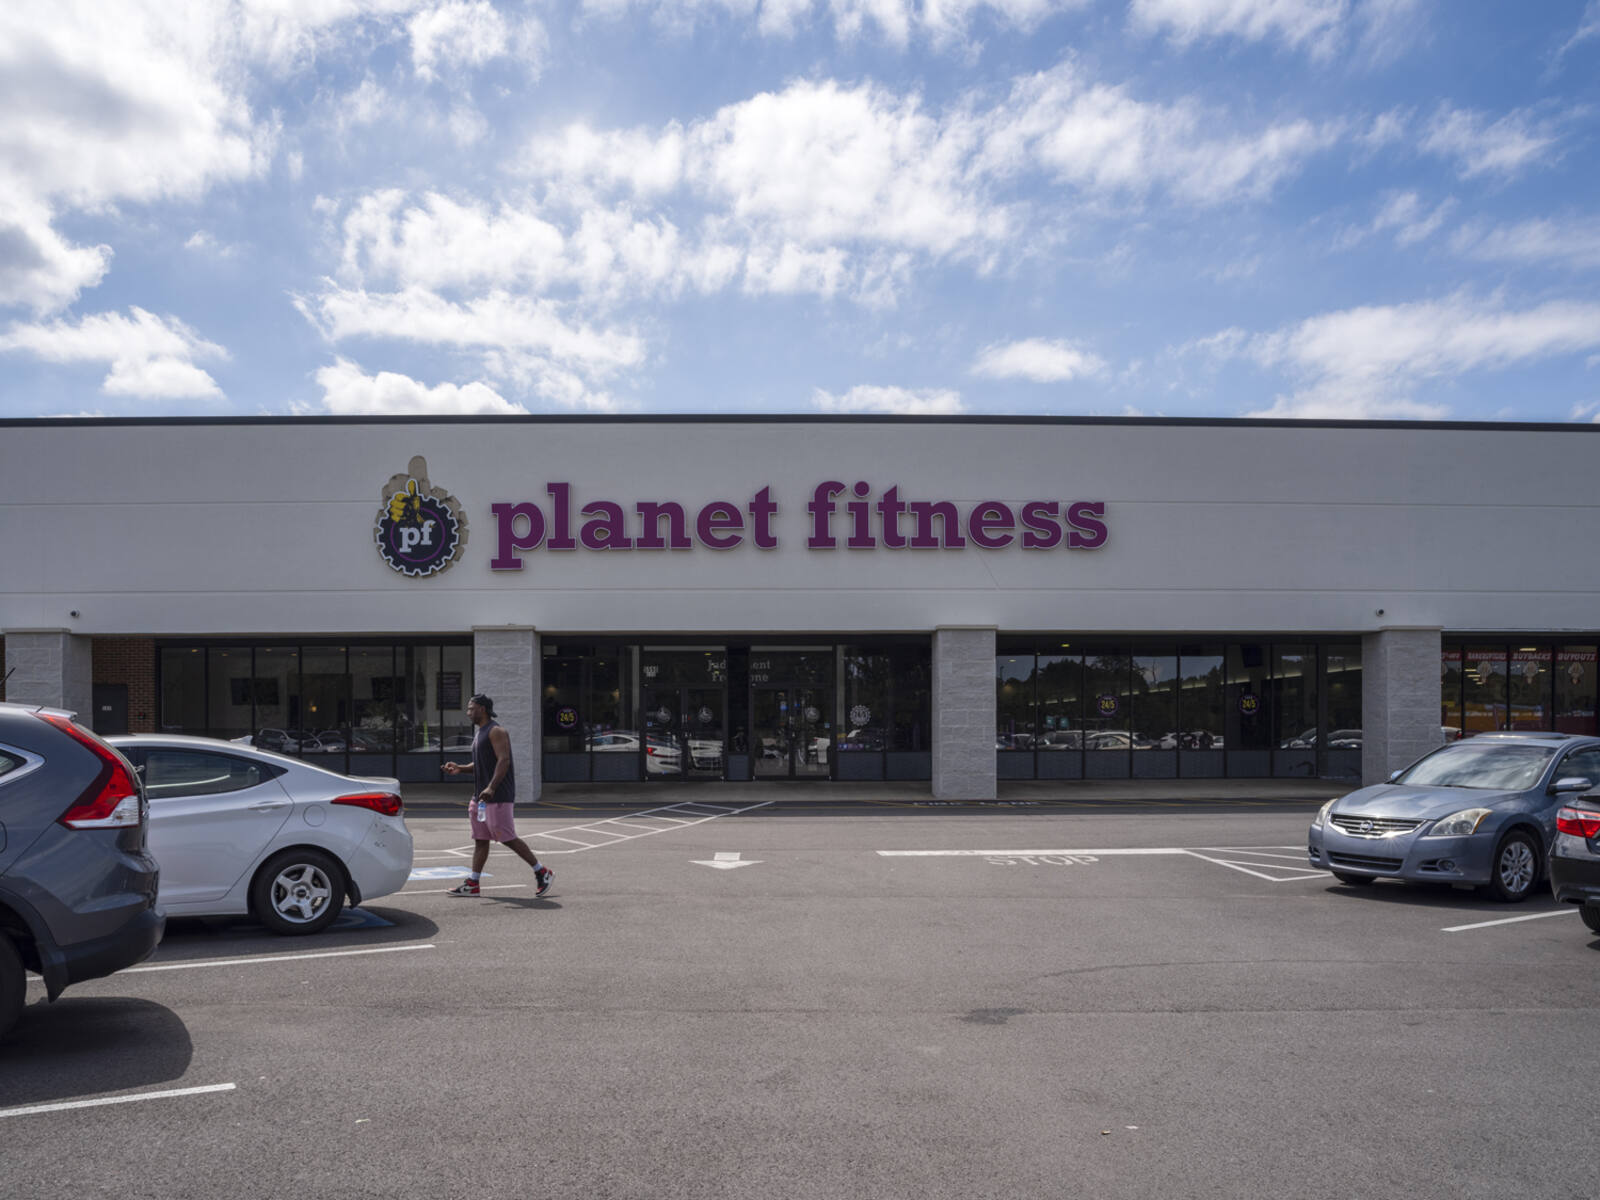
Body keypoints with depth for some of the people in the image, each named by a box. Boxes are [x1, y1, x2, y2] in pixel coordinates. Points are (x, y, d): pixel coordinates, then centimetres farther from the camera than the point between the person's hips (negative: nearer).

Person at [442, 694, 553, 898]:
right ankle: (472, 884, 10)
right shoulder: (479, 732, 18)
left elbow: (504, 760, -23)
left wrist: (491, 788, -32)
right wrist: (459, 768, 10)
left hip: (498, 796, -10)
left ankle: (542, 872, 3)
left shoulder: (496, 731, -13)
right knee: (480, 839, 8)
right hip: (481, 795, 10)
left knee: (507, 838, -6)